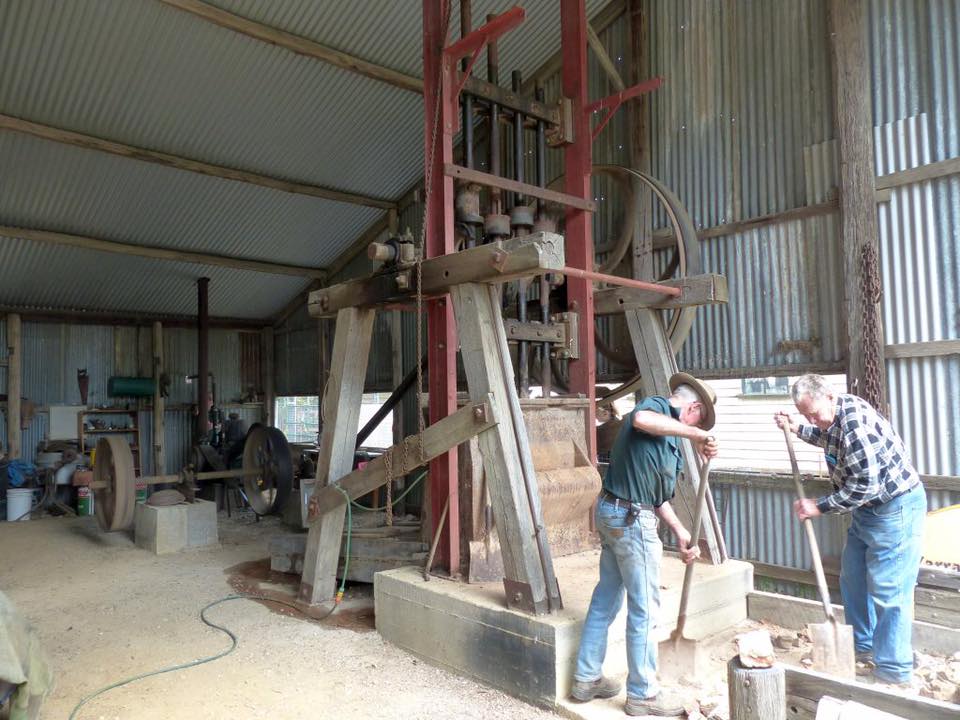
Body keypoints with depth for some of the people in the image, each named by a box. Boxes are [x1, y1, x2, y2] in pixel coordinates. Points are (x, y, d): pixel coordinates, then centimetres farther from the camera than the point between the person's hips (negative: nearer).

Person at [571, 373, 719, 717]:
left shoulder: (668, 432, 19)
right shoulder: (659, 405, -8)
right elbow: (640, 419, -36)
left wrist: (680, 532, 14)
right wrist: (696, 434, -30)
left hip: (612, 512, 10)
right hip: (631, 518, -10)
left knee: (606, 598, 17)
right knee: (644, 608, 3)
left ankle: (587, 679, 29)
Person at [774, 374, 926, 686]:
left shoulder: (854, 422, -29)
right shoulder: (834, 415, 2)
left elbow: (865, 485, -29)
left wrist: (820, 506, -22)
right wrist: (796, 429, 15)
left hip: (895, 509, -10)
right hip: (867, 509, 10)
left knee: (887, 591, -4)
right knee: (853, 579, 17)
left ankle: (895, 672, 8)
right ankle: (863, 647, 33)